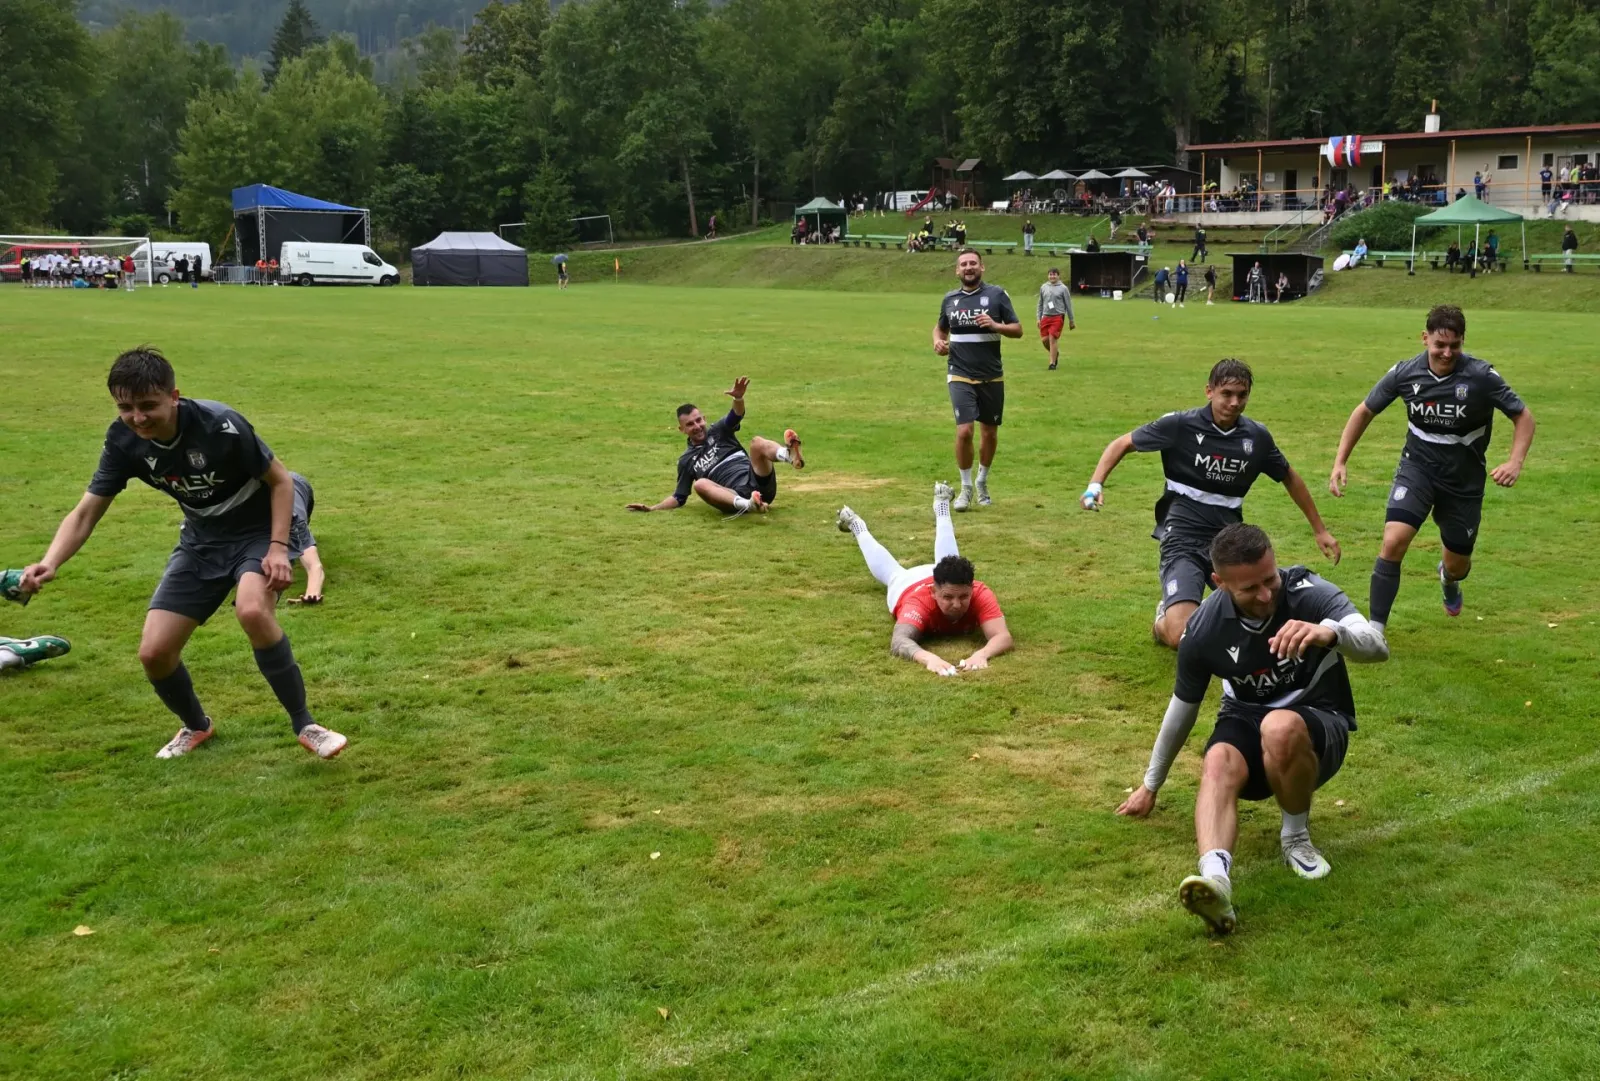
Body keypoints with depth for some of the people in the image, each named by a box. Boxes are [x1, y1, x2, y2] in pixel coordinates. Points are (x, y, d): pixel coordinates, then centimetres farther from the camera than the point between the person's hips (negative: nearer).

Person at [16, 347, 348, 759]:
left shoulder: (220, 426, -28)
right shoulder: (124, 440, -14)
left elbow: (281, 480, -15)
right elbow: (86, 512, -10)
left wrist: (278, 547, -24)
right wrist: (49, 563, -29)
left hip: (256, 532, -5)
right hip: (201, 541, 5)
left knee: (252, 611, -36)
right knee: (153, 653, -5)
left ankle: (304, 724, -17)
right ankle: (196, 726, 28)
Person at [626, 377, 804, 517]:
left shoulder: (718, 432, 17)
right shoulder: (686, 461, 21)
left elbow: (737, 415, -5)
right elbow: (679, 497, 24)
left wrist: (738, 398, -28)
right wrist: (652, 508, 8)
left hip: (759, 484, 0)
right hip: (735, 497, 0)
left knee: (757, 443, -24)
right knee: (700, 484, -29)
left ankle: (790, 455, -62)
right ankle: (748, 504, -58)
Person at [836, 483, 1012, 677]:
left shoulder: (980, 595, -47)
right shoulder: (920, 600, -52)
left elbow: (1003, 637, -57)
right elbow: (898, 642, -67)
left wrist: (981, 654, -79)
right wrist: (929, 658, -87)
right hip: (907, 584, -2)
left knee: (946, 557, 37)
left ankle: (941, 506, 62)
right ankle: (856, 525, 60)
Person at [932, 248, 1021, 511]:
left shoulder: (997, 295, -1)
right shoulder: (950, 299, 6)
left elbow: (1017, 329, 0)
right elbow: (940, 327, 23)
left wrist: (995, 325, -18)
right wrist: (938, 341, 1)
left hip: (992, 377, 0)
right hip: (960, 376, 0)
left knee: (990, 433, 10)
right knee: (964, 431, -13)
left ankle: (982, 482, 34)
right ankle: (966, 488, 5)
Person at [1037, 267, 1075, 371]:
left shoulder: (1063, 288, 1)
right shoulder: (1043, 287, 11)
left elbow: (1068, 305, 3)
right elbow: (1040, 304, 17)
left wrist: (1071, 320, 4)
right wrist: (1039, 318, 13)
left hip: (1058, 317, -4)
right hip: (1046, 317, 4)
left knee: (1053, 338, -11)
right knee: (1044, 339, 0)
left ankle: (1052, 363, -3)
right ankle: (1055, 353, 29)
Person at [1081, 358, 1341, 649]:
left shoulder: (1257, 436, 2)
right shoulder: (1180, 425, -10)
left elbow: (1289, 478, 19)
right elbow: (1123, 443, 2)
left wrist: (1319, 529, 23)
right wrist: (1096, 483, -13)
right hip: (1183, 541, -4)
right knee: (1183, 638, -23)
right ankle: (1164, 620, 16)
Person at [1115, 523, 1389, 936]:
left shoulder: (1309, 594, -19)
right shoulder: (1204, 630, -11)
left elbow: (1377, 646, -33)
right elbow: (1183, 707, 5)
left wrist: (1331, 632, -56)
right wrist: (1150, 785, 15)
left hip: (1319, 724, -2)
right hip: (1245, 720, 2)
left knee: (1280, 726, -38)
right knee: (1218, 763, -33)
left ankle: (1296, 836, -13)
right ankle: (1215, 877, -58)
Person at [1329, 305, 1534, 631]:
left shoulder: (1481, 376, -19)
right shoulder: (1406, 373, -13)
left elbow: (1523, 416, -8)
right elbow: (1365, 411, 2)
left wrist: (1515, 462, -24)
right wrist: (1341, 461, -4)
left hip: (1464, 479, 0)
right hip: (1417, 468, 0)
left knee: (1458, 565, 14)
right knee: (1393, 541, -24)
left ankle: (1448, 579, 55)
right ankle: (1375, 628, -13)